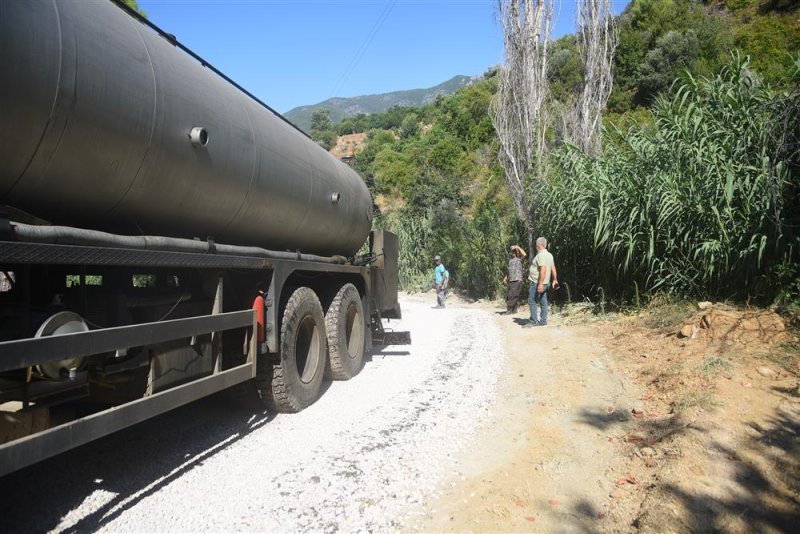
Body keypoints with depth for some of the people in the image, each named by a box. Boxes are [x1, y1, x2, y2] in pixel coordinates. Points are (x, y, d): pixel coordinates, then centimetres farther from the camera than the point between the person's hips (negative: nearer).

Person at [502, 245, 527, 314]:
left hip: (517, 281, -8)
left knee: (512, 296, -10)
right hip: (511, 281, 8)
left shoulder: (519, 258, -3)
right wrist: (505, 277, 15)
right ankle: (514, 310, 17)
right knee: (508, 296, 8)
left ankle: (509, 310, -4)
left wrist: (518, 247, -16)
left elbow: (525, 254, -24)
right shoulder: (510, 260, 17)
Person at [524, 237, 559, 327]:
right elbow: (553, 268, 16)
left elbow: (543, 269, -26)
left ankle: (533, 321, -4)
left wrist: (540, 284, -27)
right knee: (543, 302, 11)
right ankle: (543, 321, 15)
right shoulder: (549, 255, 12)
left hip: (537, 283, -10)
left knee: (532, 301, -4)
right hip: (545, 283, 10)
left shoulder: (541, 255, -18)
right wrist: (555, 280, 22)